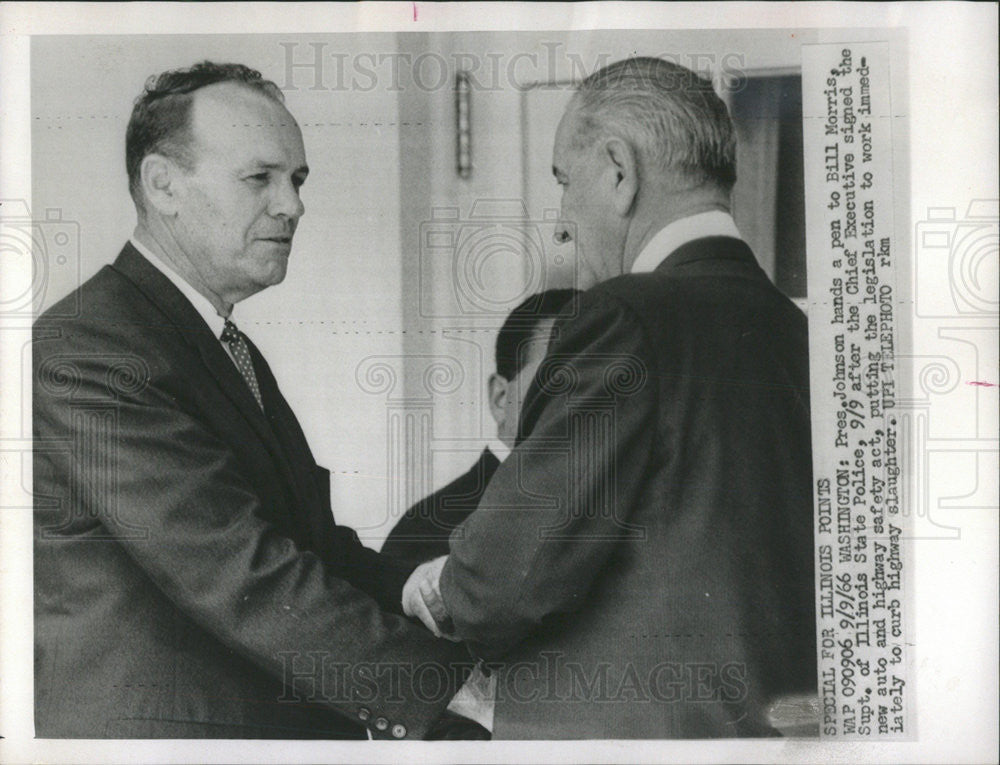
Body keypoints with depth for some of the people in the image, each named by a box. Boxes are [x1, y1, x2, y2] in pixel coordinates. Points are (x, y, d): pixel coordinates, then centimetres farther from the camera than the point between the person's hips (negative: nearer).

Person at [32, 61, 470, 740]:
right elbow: (245, 582, -24)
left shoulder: (234, 352, 13)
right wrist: (445, 681, -22)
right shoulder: (85, 351, -18)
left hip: (291, 722, 9)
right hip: (161, 729, -9)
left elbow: (308, 539, 10)